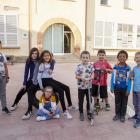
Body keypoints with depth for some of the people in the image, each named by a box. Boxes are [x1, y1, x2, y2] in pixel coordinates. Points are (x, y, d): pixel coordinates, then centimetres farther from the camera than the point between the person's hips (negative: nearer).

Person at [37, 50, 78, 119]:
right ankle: (64, 111, -23)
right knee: (60, 91, -25)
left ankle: (70, 105, 18)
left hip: (51, 79, 8)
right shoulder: (42, 65, -9)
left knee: (66, 88, 0)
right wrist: (41, 88, -10)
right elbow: (39, 77, -11)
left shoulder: (50, 63, 11)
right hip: (45, 81, -7)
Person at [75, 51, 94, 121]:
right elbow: (76, 76, -7)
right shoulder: (79, 66, -11)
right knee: (81, 100, 7)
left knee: (89, 99, 17)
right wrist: (81, 77, -26)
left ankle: (88, 110, 40)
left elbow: (92, 72, 8)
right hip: (81, 87, -3)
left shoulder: (90, 65, -3)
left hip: (89, 86, 3)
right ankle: (81, 113, 23)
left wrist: (92, 76, -13)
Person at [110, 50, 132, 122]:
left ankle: (122, 115, 30)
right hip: (117, 88, 2)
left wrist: (128, 90, -11)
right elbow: (112, 78, -1)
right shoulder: (115, 67, -5)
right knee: (117, 101, 14)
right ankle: (117, 114, 30)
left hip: (125, 88, -2)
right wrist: (112, 87, -3)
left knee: (124, 102, 13)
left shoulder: (128, 68, -12)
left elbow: (129, 80, -10)